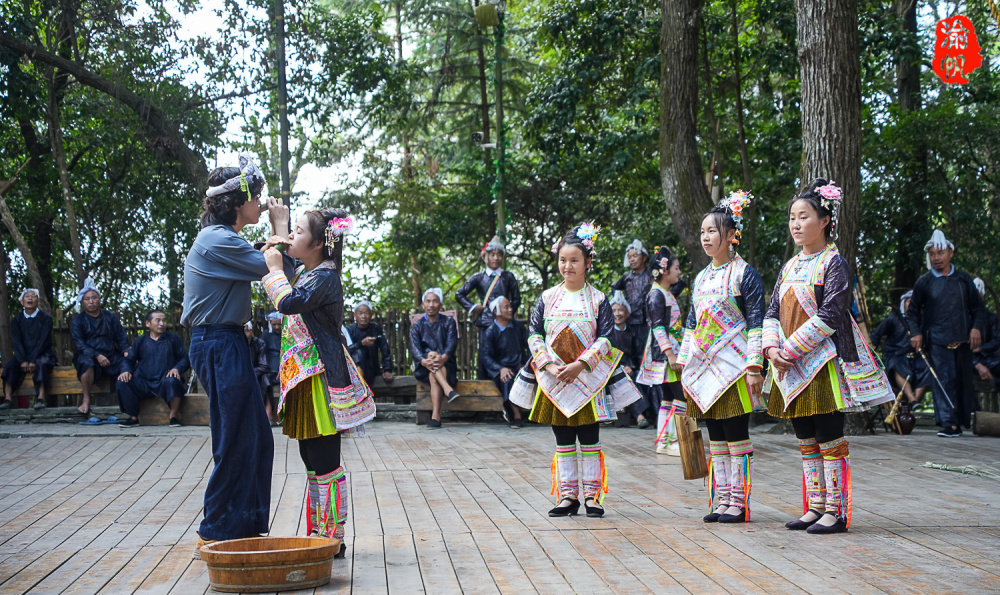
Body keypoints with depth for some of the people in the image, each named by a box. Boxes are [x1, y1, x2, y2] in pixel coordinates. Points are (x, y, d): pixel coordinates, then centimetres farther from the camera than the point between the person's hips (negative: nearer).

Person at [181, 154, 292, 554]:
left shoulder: (221, 239, 16)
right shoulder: (218, 240, -16)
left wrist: (271, 242, 8)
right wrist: (280, 228, -5)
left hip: (224, 345, 11)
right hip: (220, 346, -11)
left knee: (256, 441, 13)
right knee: (235, 442, -4)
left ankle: (247, 529, 21)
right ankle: (213, 536, 5)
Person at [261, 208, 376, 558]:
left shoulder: (324, 276, -14)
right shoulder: (306, 273, 16)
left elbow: (288, 302, -28)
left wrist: (275, 268, -15)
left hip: (321, 379, -10)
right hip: (305, 378, 10)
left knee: (324, 462, -7)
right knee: (312, 461, 14)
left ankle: (333, 539, -2)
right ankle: (319, 536, 21)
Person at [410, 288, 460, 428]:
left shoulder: (449, 322, 9)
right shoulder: (417, 326, 10)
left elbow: (452, 344, -8)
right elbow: (414, 348, -8)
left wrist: (444, 358, -32)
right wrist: (424, 361, -32)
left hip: (446, 365, -1)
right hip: (423, 369, 1)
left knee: (434, 377, -34)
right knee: (432, 354, -33)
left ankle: (436, 415, -46)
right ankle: (448, 390, -49)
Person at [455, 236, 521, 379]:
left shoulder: (508, 277, 8)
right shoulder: (479, 278, 7)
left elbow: (516, 299, 14)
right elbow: (459, 294, 11)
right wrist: (473, 307, 3)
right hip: (485, 323, 0)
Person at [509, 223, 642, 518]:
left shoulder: (597, 299, 0)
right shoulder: (548, 297, 6)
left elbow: (606, 339, -6)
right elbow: (534, 335, 3)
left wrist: (579, 365, -16)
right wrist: (549, 365, -12)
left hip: (588, 379, -2)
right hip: (554, 380, 2)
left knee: (589, 439, 1)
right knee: (563, 441, 7)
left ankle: (592, 495, 7)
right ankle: (568, 496, 12)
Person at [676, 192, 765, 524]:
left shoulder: (745, 274, -5)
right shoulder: (701, 278, 15)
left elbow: (756, 324, -9)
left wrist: (754, 366, -15)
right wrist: (683, 363, 15)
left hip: (733, 368, -7)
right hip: (705, 368, 7)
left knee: (736, 435, -3)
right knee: (716, 437, 9)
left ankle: (738, 503, 2)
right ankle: (721, 500, 14)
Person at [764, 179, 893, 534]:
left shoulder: (833, 263, -7)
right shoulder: (790, 267, 16)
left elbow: (830, 316, -15)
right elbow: (773, 312, 13)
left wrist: (790, 349, -16)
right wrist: (772, 349, -6)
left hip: (824, 362, -7)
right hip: (792, 368, 7)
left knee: (829, 439, -5)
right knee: (806, 440, 10)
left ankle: (836, 512, 0)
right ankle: (815, 508, 17)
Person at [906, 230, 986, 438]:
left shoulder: (963, 279, 10)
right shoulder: (924, 282, 5)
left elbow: (978, 307, 13)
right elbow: (912, 311, 11)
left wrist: (976, 327, -3)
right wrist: (916, 333, -3)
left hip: (963, 340, 2)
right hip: (937, 341, -2)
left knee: (964, 380, 6)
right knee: (944, 381, -8)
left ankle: (965, 419, 18)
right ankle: (950, 423, -8)